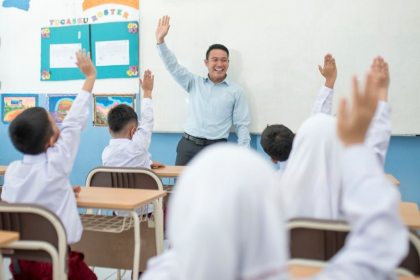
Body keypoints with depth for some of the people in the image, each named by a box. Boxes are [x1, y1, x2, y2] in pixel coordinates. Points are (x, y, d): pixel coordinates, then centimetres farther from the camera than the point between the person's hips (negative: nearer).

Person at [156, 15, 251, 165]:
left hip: (216, 147, -1)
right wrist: (160, 40, -8)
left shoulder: (236, 91, 5)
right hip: (188, 145, 2)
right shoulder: (195, 83, 11)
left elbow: (242, 125, 4)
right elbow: (173, 66, 5)